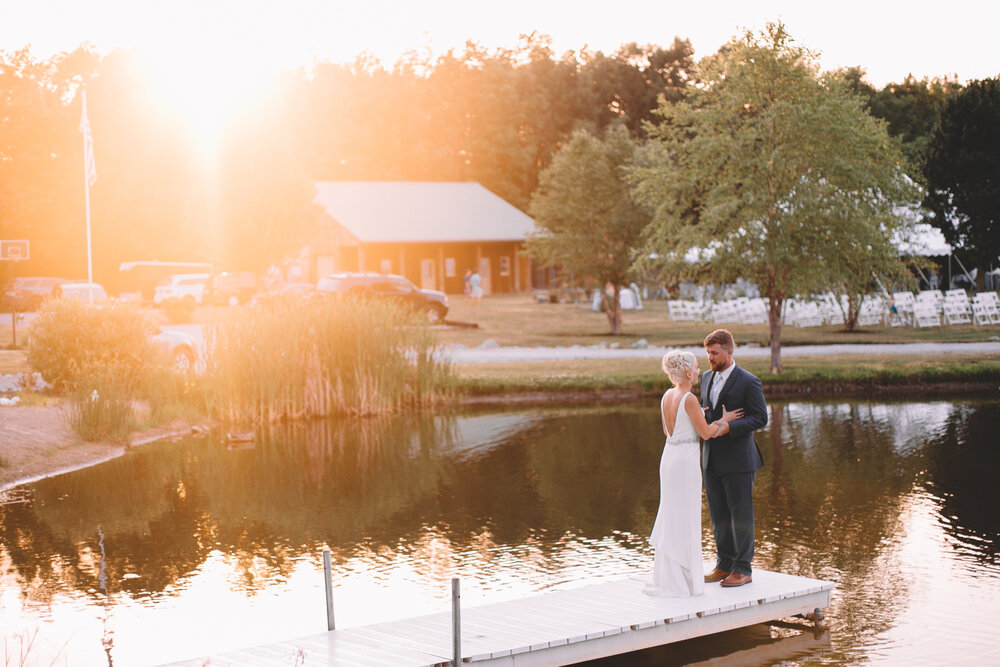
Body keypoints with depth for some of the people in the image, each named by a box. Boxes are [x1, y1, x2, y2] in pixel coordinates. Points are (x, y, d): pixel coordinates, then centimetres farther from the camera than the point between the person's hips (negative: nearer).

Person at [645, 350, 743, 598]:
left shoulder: (667, 396, 7)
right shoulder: (689, 399, -18)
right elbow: (706, 432, -13)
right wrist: (723, 420, 3)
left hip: (669, 456, 8)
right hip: (686, 459, -8)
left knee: (670, 517, 15)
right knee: (684, 519, -1)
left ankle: (666, 577, 21)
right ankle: (680, 582, 4)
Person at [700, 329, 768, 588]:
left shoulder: (748, 382, -10)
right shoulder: (707, 378, 12)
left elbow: (760, 418, -12)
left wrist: (728, 427, -23)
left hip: (738, 460, -7)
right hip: (711, 459, 7)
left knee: (741, 515, 1)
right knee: (718, 516, 11)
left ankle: (743, 569, 9)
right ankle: (724, 564, 21)